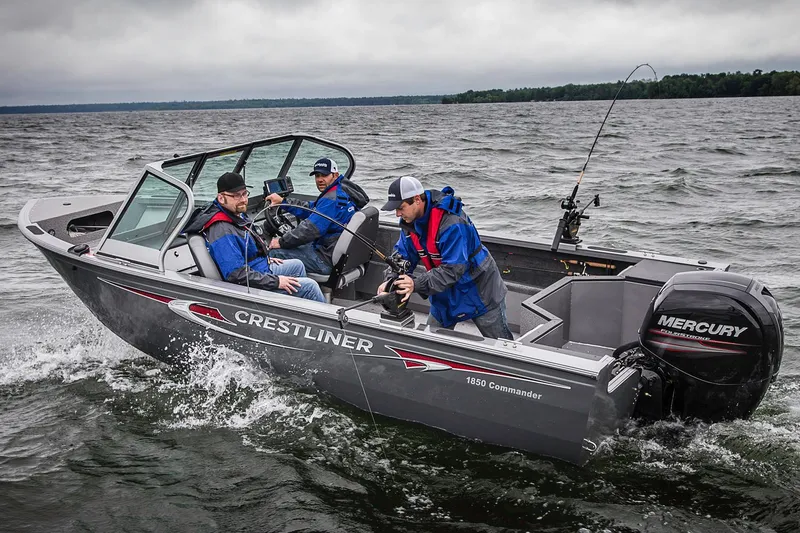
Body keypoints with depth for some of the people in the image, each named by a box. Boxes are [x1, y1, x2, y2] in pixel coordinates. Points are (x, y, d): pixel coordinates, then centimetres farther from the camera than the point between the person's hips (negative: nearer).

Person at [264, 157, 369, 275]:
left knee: (276, 252, -8)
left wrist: (282, 242, -13)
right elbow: (309, 209, 20)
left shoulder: (331, 200, -21)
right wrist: (283, 202, 17)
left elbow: (311, 229, -25)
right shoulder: (342, 191, 12)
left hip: (329, 260, -11)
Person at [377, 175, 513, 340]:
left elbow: (453, 270, -35)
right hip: (446, 293, 7)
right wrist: (390, 280, -23)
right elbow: (402, 255, -4)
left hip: (479, 290, -7)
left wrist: (416, 284, -43)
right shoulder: (410, 221, -7)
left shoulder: (451, 223, -33)